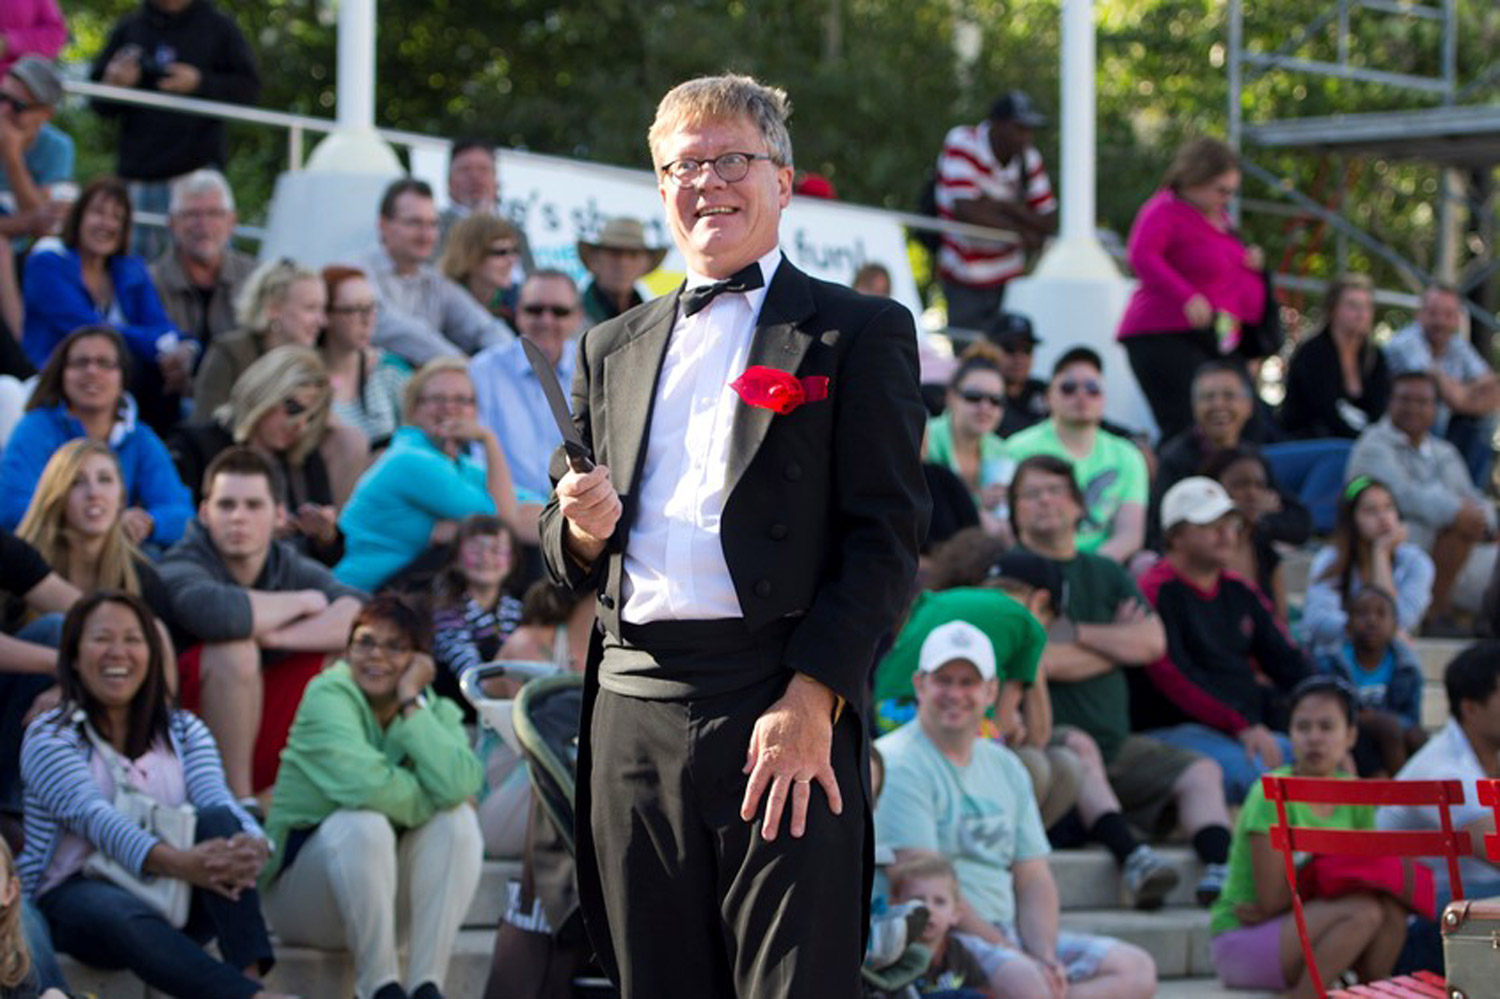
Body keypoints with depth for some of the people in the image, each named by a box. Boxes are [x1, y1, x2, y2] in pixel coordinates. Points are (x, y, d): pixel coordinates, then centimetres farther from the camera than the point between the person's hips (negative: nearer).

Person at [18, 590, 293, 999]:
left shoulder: (184, 731, 14)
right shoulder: (49, 737, -1)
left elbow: (218, 801, -6)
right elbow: (95, 818, -19)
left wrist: (253, 846, -32)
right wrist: (176, 862, -39)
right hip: (75, 894, -4)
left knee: (218, 821, -24)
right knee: (123, 915, -38)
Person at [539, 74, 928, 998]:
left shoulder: (860, 333, 5)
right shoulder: (615, 350, 21)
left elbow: (889, 537, -4)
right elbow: (568, 560, 25)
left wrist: (810, 702, -14)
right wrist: (583, 530, 0)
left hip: (785, 714, -5)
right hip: (633, 707, 5)